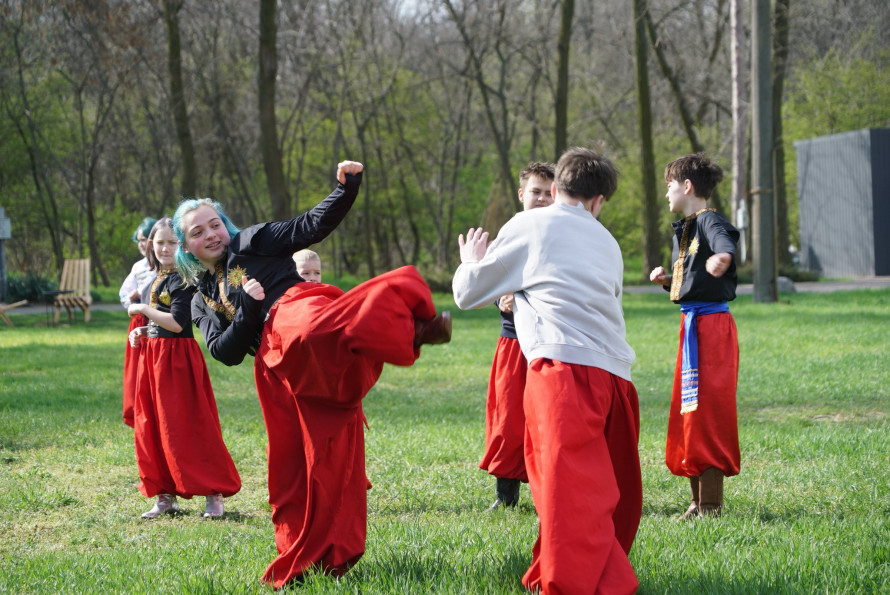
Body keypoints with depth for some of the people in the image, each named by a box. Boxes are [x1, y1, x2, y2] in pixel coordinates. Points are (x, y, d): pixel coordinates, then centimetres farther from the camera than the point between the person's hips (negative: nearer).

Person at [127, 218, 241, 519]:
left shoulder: (181, 279, -12)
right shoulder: (155, 280, 14)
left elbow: (177, 323, -21)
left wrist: (143, 310, -13)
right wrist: (141, 332, 6)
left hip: (177, 357, -9)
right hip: (152, 356, 9)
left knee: (185, 429, -8)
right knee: (151, 429, 9)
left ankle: (214, 494, -1)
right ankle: (165, 495, 17)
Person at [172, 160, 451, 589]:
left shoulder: (253, 242, 19)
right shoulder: (202, 301, 27)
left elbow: (313, 226, 8)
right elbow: (225, 353, 12)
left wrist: (346, 188, -7)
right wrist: (248, 308, -1)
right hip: (281, 369, 4)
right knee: (302, 462, 2)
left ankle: (413, 331, -50)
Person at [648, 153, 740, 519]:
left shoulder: (709, 221, -12)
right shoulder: (685, 228, 18)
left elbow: (725, 248, -36)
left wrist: (721, 258, -58)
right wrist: (667, 280, 8)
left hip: (709, 324, -10)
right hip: (692, 323, 10)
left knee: (705, 410, -9)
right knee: (688, 413, 13)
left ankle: (711, 506, -5)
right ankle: (699, 501, 21)